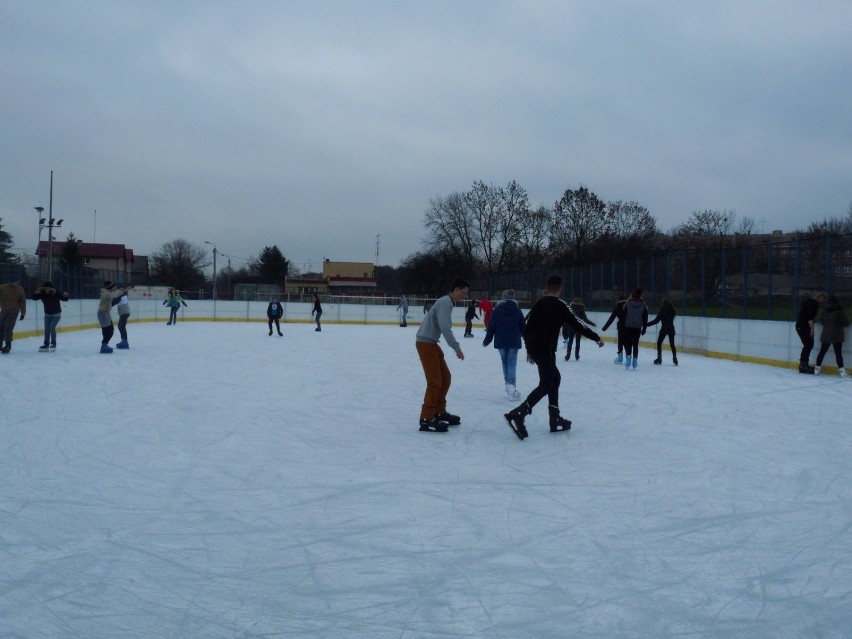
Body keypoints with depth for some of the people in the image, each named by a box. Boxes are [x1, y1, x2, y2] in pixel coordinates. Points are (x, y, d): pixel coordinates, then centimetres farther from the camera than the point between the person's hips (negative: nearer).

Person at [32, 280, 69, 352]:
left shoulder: (56, 294, -21)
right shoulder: (42, 294, -12)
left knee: (52, 327, -16)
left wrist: (65, 295, -40)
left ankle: (53, 343, -1)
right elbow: (34, 298, -11)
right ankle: (46, 344, 17)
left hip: (56, 314, -4)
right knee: (46, 329, 6)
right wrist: (36, 293, -30)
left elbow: (65, 299, -19)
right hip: (47, 314, 4)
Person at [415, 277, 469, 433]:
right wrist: (457, 347, -21)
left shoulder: (448, 302, 16)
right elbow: (445, 328, -24)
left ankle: (439, 412, 27)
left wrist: (455, 346, 14)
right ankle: (426, 419, -8)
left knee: (445, 378, 16)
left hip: (431, 343, 10)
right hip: (425, 343, -10)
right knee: (435, 382, -11)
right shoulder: (445, 302, -15)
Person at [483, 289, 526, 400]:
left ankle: (508, 383, 20)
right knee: (512, 364, -2)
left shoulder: (497, 311, -2)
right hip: (514, 342, -1)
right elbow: (523, 327, 4)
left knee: (505, 363, 17)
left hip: (500, 342, 1)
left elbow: (491, 327, -2)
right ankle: (511, 386, -17)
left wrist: (486, 341, 9)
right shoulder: (517, 311, 0)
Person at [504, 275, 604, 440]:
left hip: (534, 348, 8)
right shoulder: (560, 306, -6)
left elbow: (527, 327, 14)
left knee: (555, 378, 19)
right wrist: (597, 338, 7)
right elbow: (578, 326, -4)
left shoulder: (538, 304, 12)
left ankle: (555, 419, 19)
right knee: (546, 385, -6)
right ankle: (517, 414, -20)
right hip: (546, 350, -8)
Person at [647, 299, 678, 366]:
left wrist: (647, 324, -14)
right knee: (672, 344, 12)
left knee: (659, 343, 7)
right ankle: (674, 358, 5)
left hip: (664, 329, -5)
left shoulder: (662, 311, -10)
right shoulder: (672, 311, 6)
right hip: (671, 329, 5)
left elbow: (656, 320, -16)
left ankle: (659, 358, 0)